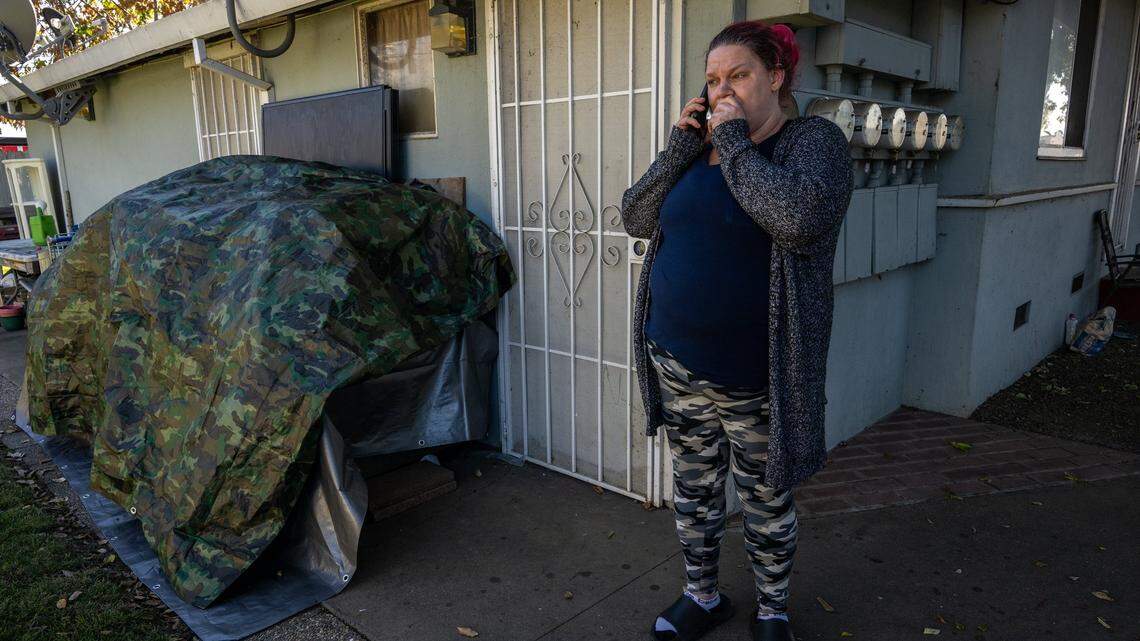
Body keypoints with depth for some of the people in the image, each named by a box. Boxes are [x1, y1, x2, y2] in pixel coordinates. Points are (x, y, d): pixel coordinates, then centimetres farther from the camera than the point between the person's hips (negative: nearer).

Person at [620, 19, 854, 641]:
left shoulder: (814, 139, -7)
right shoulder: (698, 147, 9)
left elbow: (803, 219, -28)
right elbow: (636, 217, 3)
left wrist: (734, 143, -18)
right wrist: (681, 144, -7)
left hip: (753, 376, -5)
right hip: (676, 362, 5)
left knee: (765, 499, 13)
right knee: (693, 487, 18)